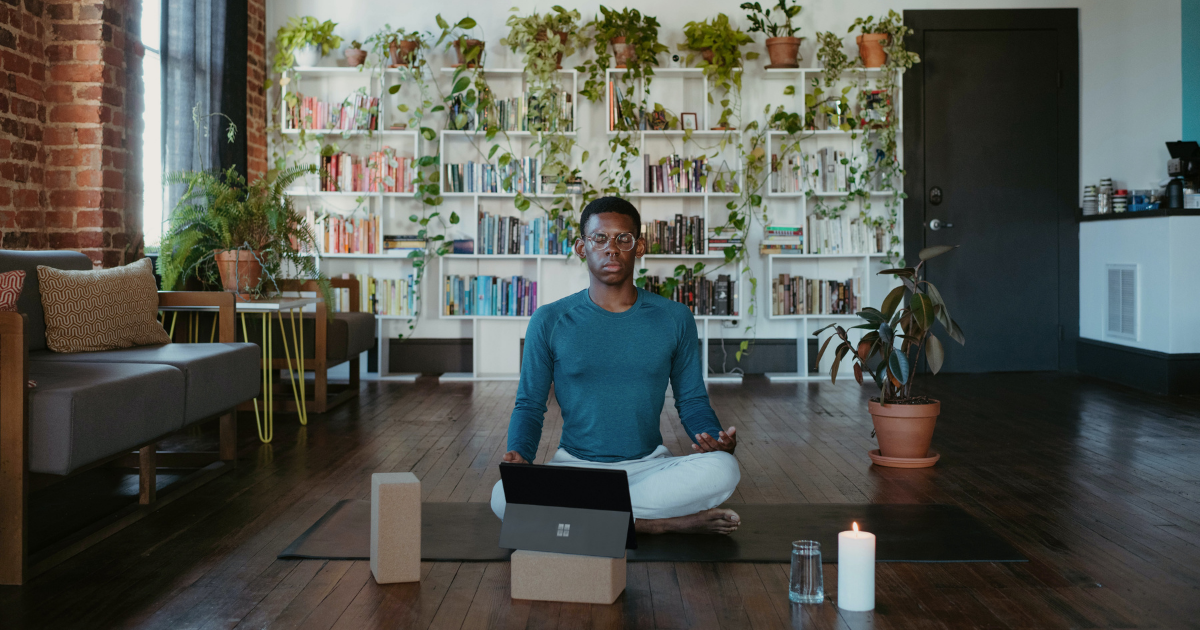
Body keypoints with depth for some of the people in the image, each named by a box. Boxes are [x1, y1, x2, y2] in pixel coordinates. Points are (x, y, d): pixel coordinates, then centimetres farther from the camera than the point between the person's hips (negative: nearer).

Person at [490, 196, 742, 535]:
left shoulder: (674, 318, 5)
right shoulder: (549, 322, 2)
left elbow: (692, 400, 10)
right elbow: (529, 404, 5)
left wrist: (716, 439, -13)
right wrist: (518, 455, -16)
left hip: (649, 466, 1)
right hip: (574, 465, 0)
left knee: (723, 469, -30)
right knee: (504, 497, -32)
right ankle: (659, 522, -23)